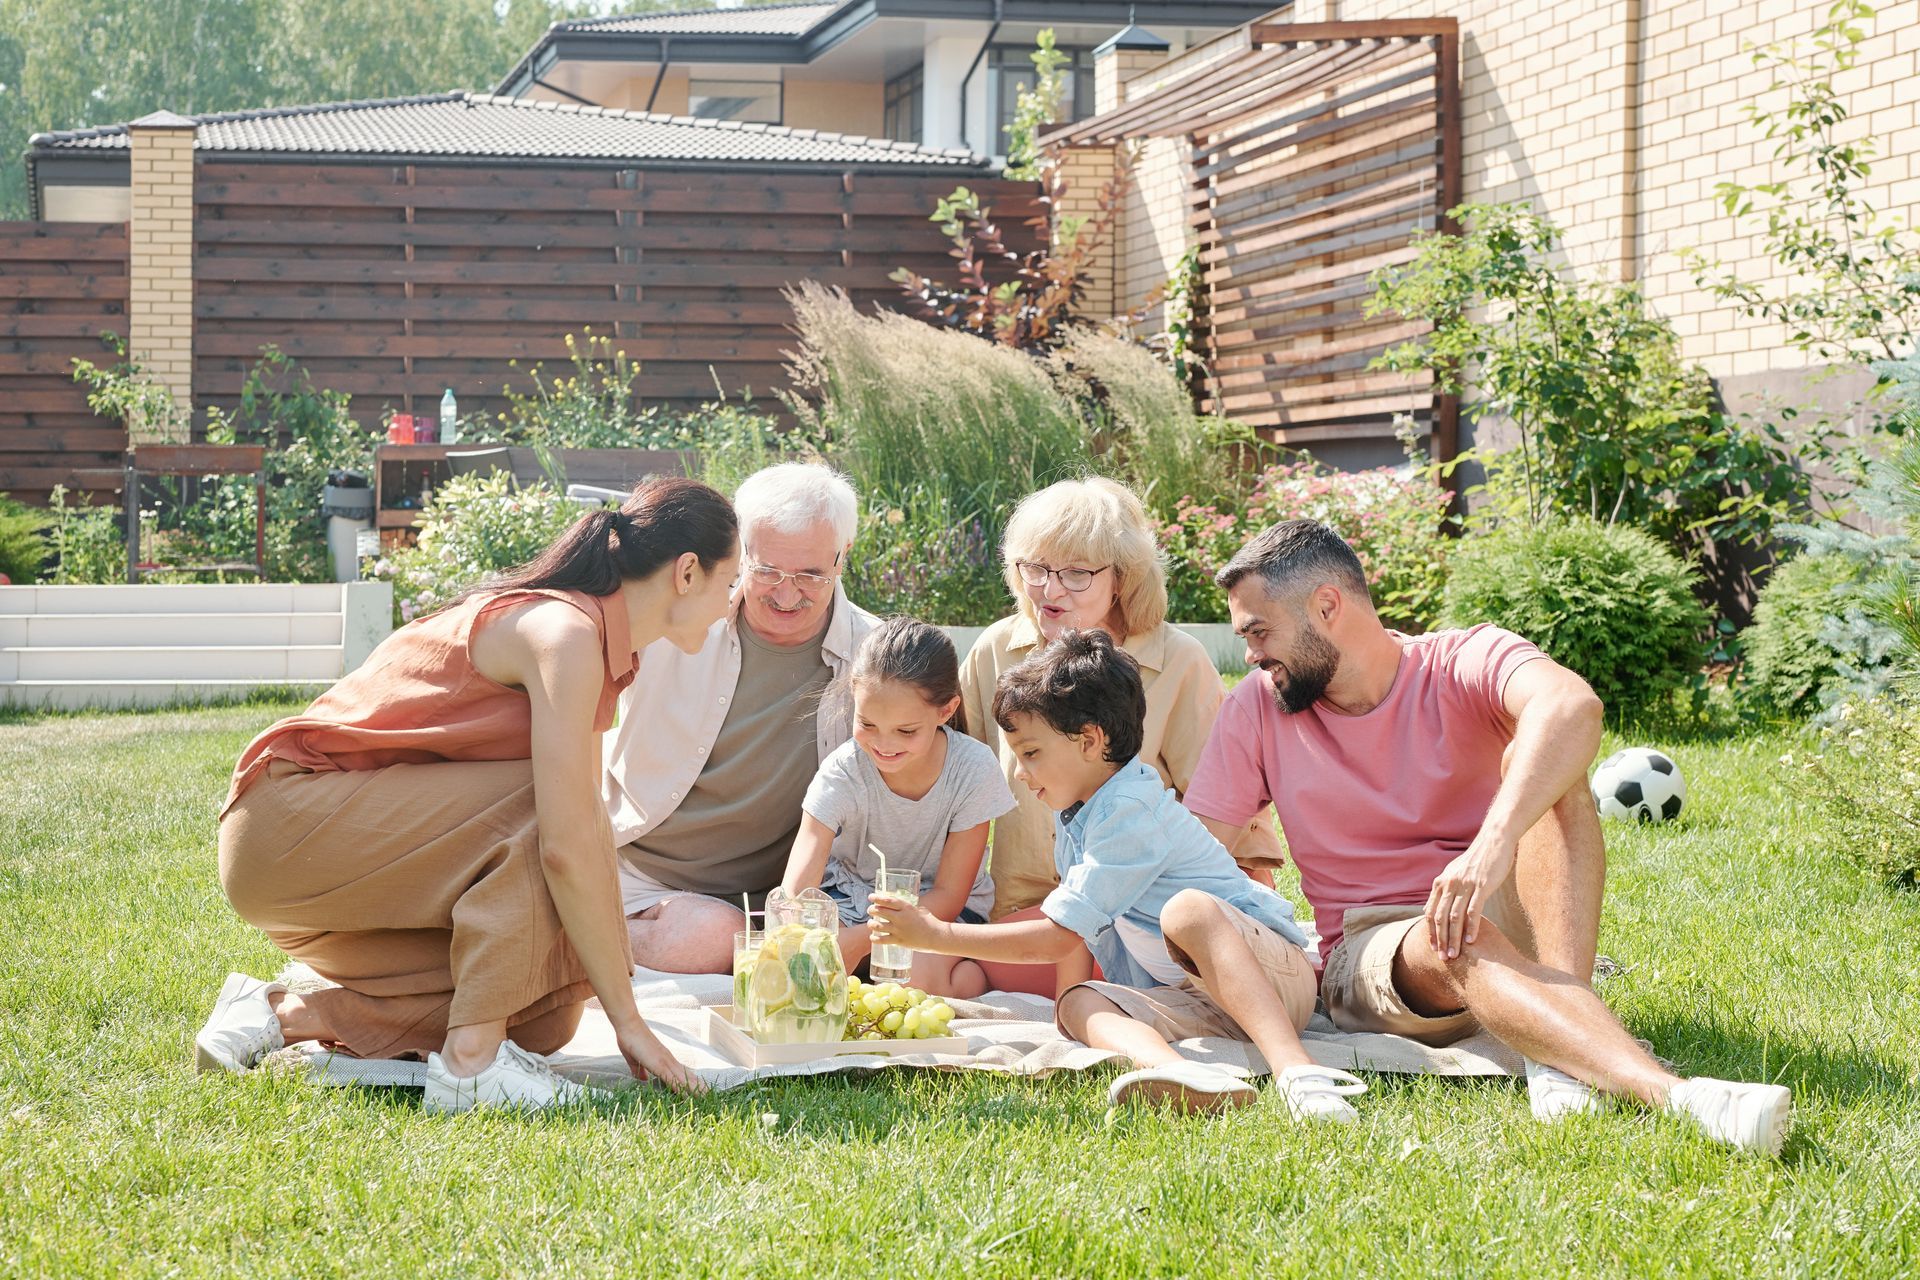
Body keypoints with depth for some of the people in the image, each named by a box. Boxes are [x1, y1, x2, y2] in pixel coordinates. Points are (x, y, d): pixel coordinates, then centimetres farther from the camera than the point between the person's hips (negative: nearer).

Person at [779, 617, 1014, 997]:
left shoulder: (974, 770, -20)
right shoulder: (842, 772, -20)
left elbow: (948, 895, -14)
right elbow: (796, 892, -29)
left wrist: (860, 939, -28)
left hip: (937, 908, -2)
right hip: (851, 892, 3)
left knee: (919, 972, -36)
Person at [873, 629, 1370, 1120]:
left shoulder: (1132, 816, -18)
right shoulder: (1074, 816, 13)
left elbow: (1058, 936, -19)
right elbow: (1073, 939, 21)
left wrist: (935, 934, -16)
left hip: (1273, 971, -8)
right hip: (1190, 1002, 8)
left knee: (1187, 910, -38)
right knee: (1079, 1003, -19)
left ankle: (1295, 1068, -54)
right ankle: (1180, 1074, -52)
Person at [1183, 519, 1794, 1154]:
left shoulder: (1462, 663, -8)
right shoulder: (1258, 709, 4)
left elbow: (1573, 706, -31)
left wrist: (1494, 841, -46)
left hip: (1511, 927, 0)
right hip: (1370, 953, 1)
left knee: (1541, 762, -25)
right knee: (1454, 942, -35)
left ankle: (1560, 1060, -42)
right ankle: (1674, 1095, -55)